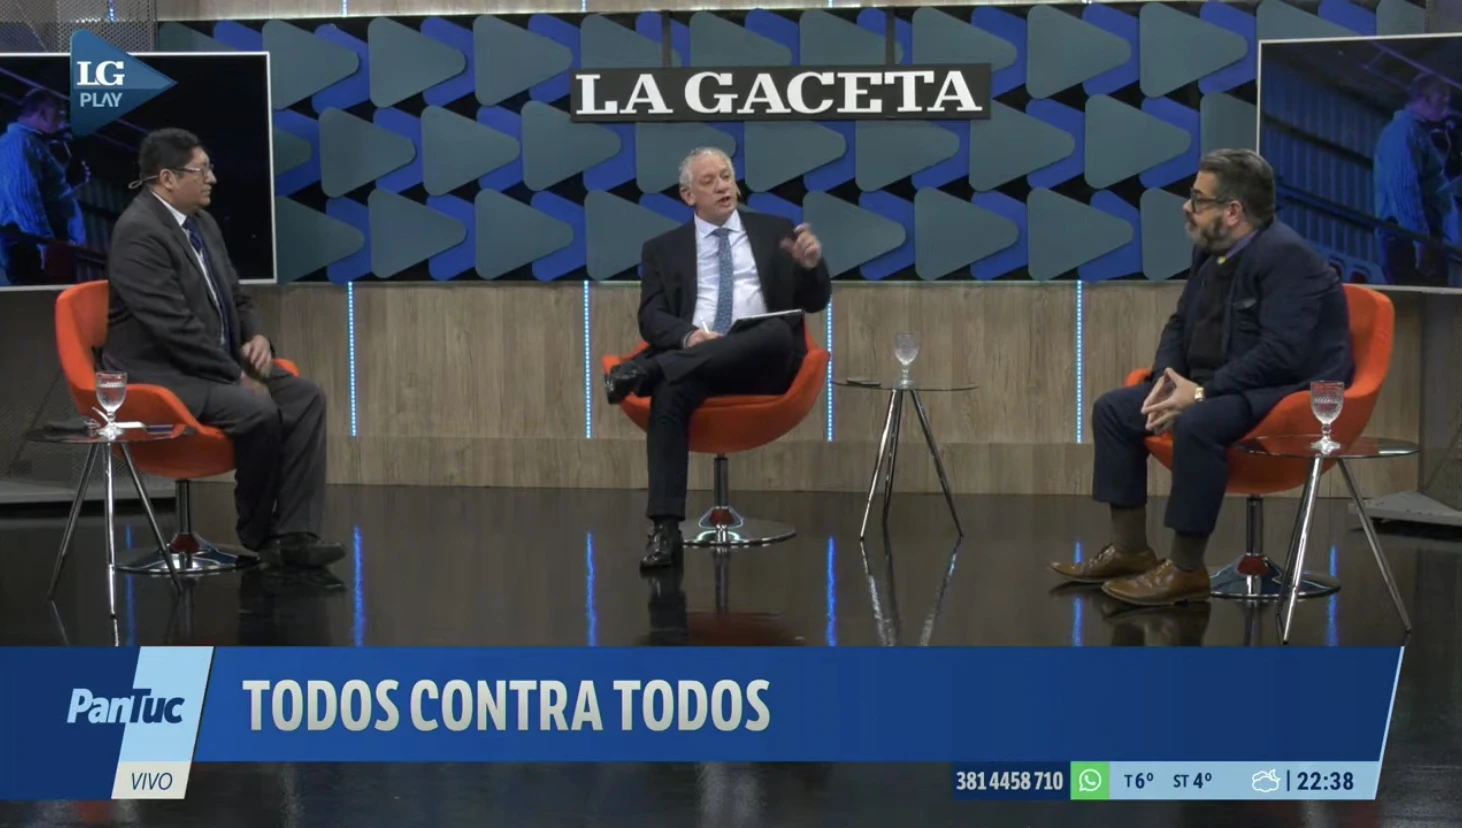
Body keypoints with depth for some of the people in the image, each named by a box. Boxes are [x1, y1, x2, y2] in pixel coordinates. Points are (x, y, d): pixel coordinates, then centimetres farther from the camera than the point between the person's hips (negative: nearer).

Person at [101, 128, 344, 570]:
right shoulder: (139, 233, -18)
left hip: (215, 364, 9)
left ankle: (293, 533, -13)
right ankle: (259, 533, -6)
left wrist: (257, 337, -2)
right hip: (161, 374, -9)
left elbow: (235, 298, 19)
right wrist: (238, 376, -21)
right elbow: (175, 326, -24)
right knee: (259, 412, -30)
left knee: (306, 397, -10)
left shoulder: (202, 221, 11)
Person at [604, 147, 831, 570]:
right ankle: (665, 529, -40)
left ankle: (648, 370, -38)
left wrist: (811, 265, -9)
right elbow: (652, 318, 5)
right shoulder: (663, 248, 17)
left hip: (763, 361, 1)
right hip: (693, 359, 0)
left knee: (778, 331, -35)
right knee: (670, 390, -35)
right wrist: (689, 336, -18)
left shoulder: (775, 231, 18)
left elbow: (815, 303, 15)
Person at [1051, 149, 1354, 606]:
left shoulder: (1286, 255, -20)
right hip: (1216, 388, 10)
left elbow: (1281, 354, -28)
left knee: (1197, 424, -36)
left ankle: (1186, 569, -23)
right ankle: (1130, 548, 4)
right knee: (1113, 409, 2)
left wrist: (1202, 393, -27)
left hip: (1288, 392, -10)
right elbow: (1180, 325, 17)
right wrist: (1167, 376, -4)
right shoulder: (1211, 250, 7)